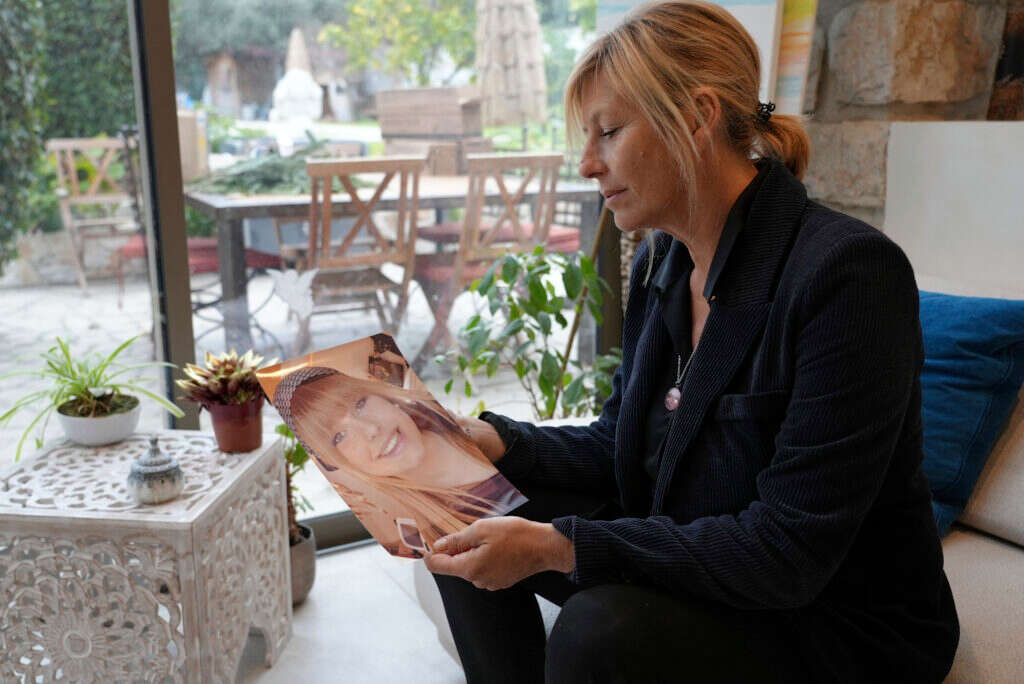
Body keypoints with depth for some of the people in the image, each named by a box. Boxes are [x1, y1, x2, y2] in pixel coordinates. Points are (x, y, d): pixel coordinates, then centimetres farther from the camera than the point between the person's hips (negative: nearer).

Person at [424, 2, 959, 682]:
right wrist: (496, 440, -7)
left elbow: (790, 552, -27)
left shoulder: (850, 270, -25)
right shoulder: (660, 261, 1)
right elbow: (621, 445, 10)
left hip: (838, 622, -7)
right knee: (468, 542, 0)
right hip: (684, 554, 7)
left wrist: (556, 544, -31)